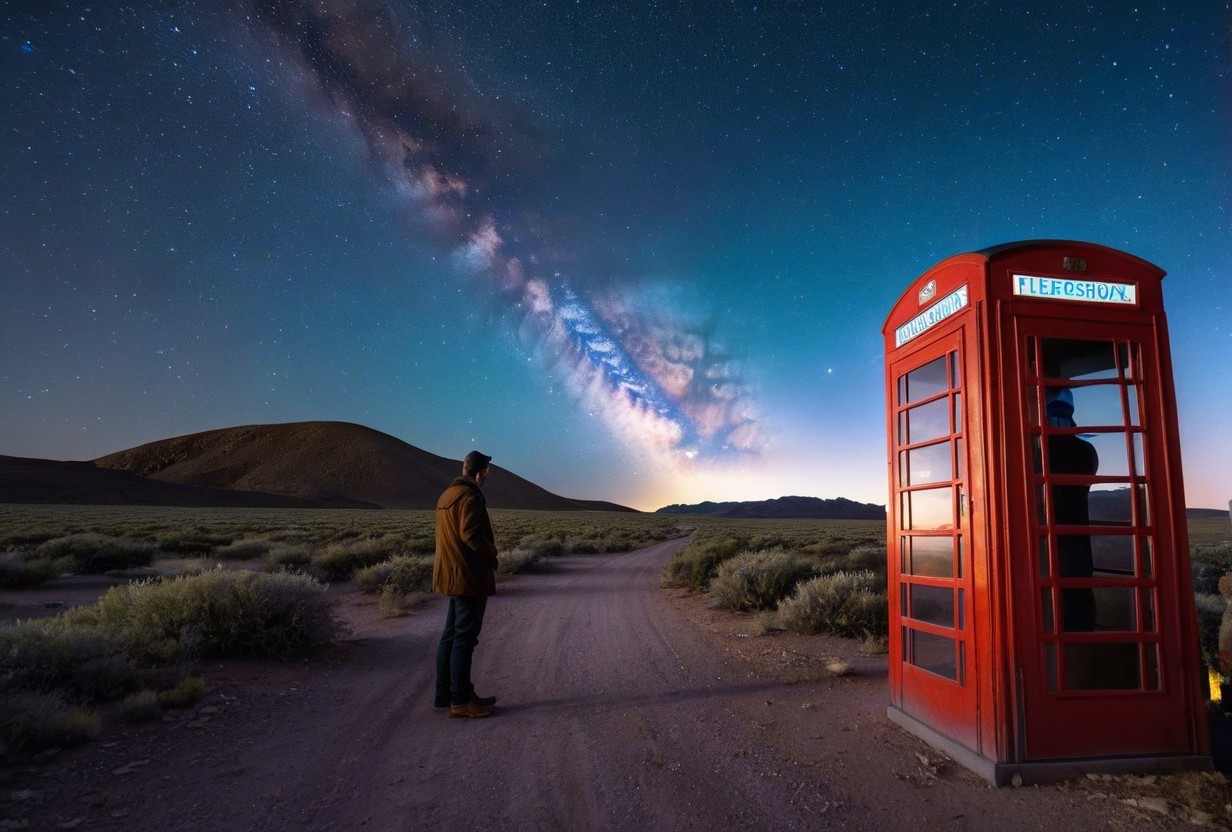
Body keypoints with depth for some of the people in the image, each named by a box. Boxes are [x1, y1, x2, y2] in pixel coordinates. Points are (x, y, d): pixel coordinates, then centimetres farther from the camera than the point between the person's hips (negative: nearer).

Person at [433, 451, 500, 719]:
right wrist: (492, 554, -10)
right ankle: (460, 701, 4)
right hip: (470, 576, -10)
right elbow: (470, 534, -25)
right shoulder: (470, 496, -17)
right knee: (465, 638, -3)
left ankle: (444, 694, 24)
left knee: (451, 634, 16)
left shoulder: (446, 495, 13)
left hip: (451, 575, 10)